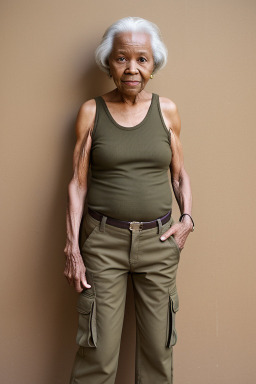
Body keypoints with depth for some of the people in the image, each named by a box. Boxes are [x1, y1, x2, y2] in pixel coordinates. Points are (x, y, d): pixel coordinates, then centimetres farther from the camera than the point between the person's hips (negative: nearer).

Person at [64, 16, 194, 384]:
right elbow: (78, 183, 0)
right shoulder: (91, 112, 0)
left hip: (159, 240, 2)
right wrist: (73, 247, -5)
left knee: (158, 347, 11)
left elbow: (180, 173, 12)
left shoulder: (167, 110, 4)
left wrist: (187, 218, -3)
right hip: (103, 239, -1)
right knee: (99, 351, 2)